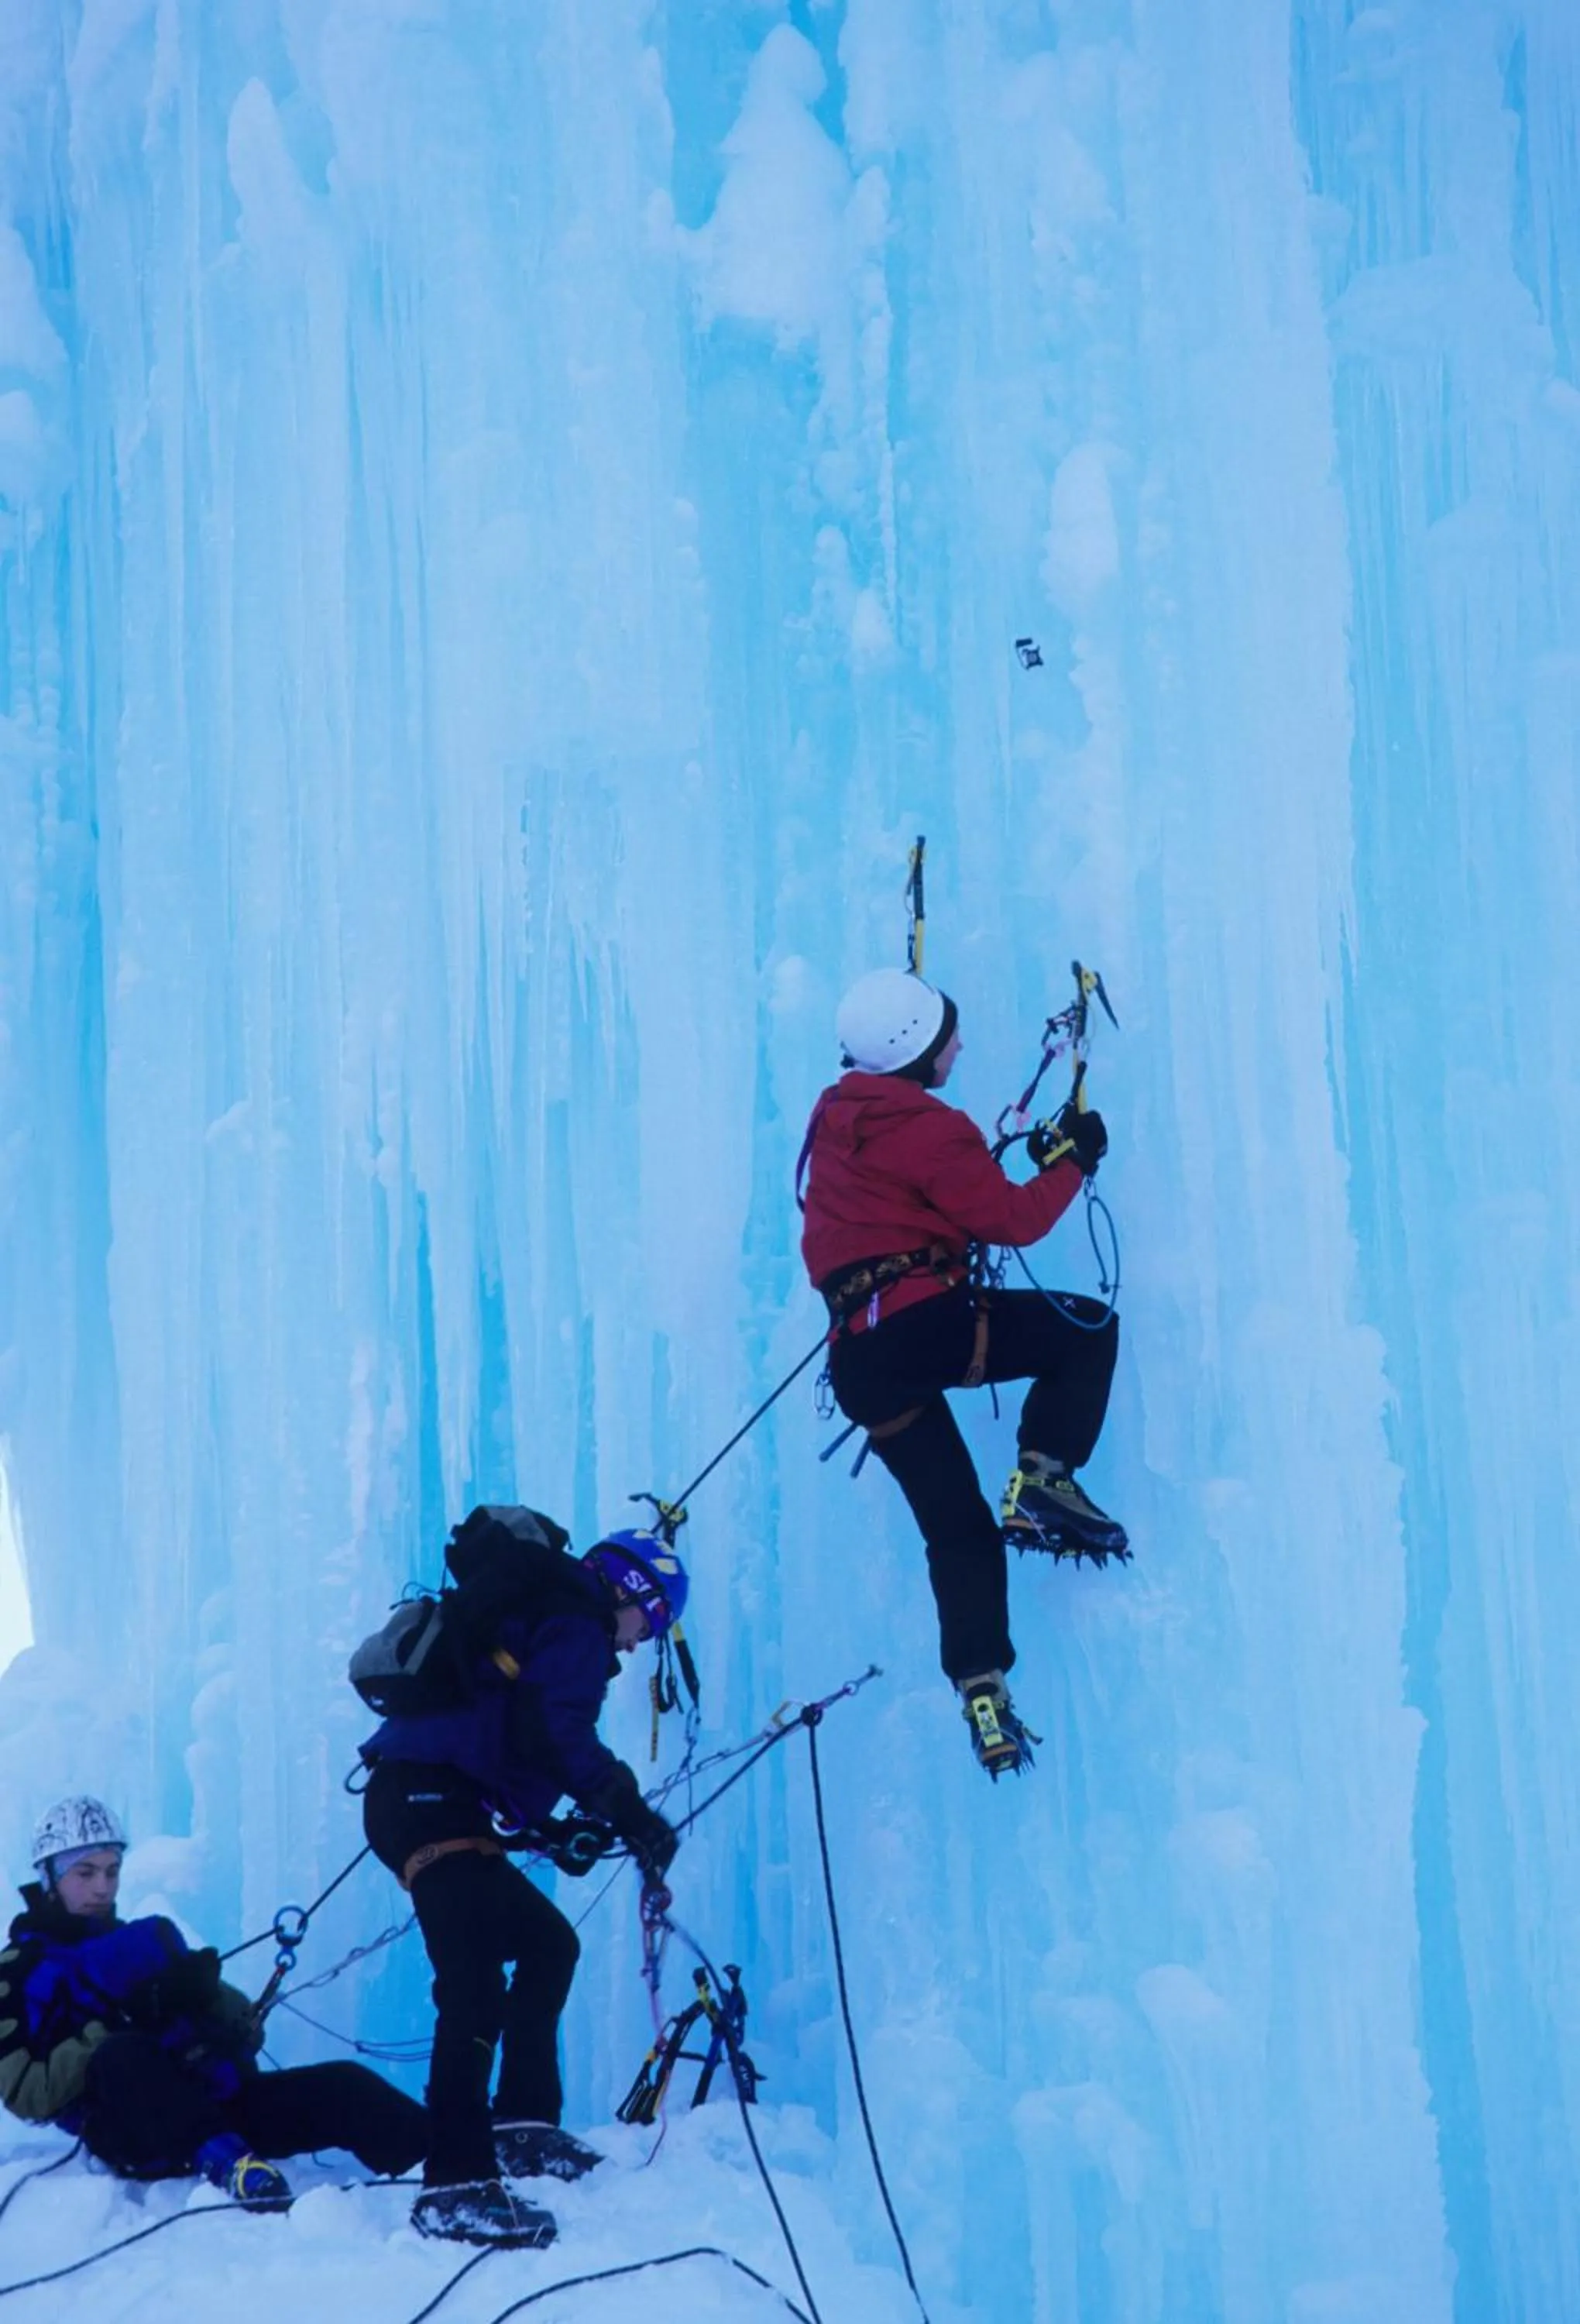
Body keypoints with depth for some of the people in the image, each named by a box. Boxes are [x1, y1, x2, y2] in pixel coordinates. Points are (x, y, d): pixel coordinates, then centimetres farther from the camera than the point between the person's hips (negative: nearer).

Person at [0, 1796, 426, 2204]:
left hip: (217, 2101, 5)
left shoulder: (142, 1943, 23)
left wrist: (207, 1995, -5)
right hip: (132, 2133, -5)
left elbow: (247, 2036, 17)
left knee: (343, 2085, -16)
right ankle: (226, 2162, -51)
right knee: (121, 2058, -36)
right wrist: (116, 2026, -15)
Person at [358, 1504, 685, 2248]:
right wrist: (629, 1811, -12)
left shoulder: (538, 1613, 28)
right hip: (434, 1804, -11)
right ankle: (456, 2186, -31)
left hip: (414, 1800, 11)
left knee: (547, 1944, 23)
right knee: (476, 1988, -22)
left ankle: (522, 2125, 21)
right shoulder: (578, 1624, -2)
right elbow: (553, 1734, -18)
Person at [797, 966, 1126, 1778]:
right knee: (1089, 1328, 9)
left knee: (956, 1527, 11)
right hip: (926, 1323, -8)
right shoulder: (930, 1129, -7)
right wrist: (1072, 1161, 9)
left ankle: (982, 1691, 1)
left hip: (858, 1360, 8)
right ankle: (1043, 1479, -4)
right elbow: (1015, 1218, -7)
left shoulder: (833, 1118, 18)